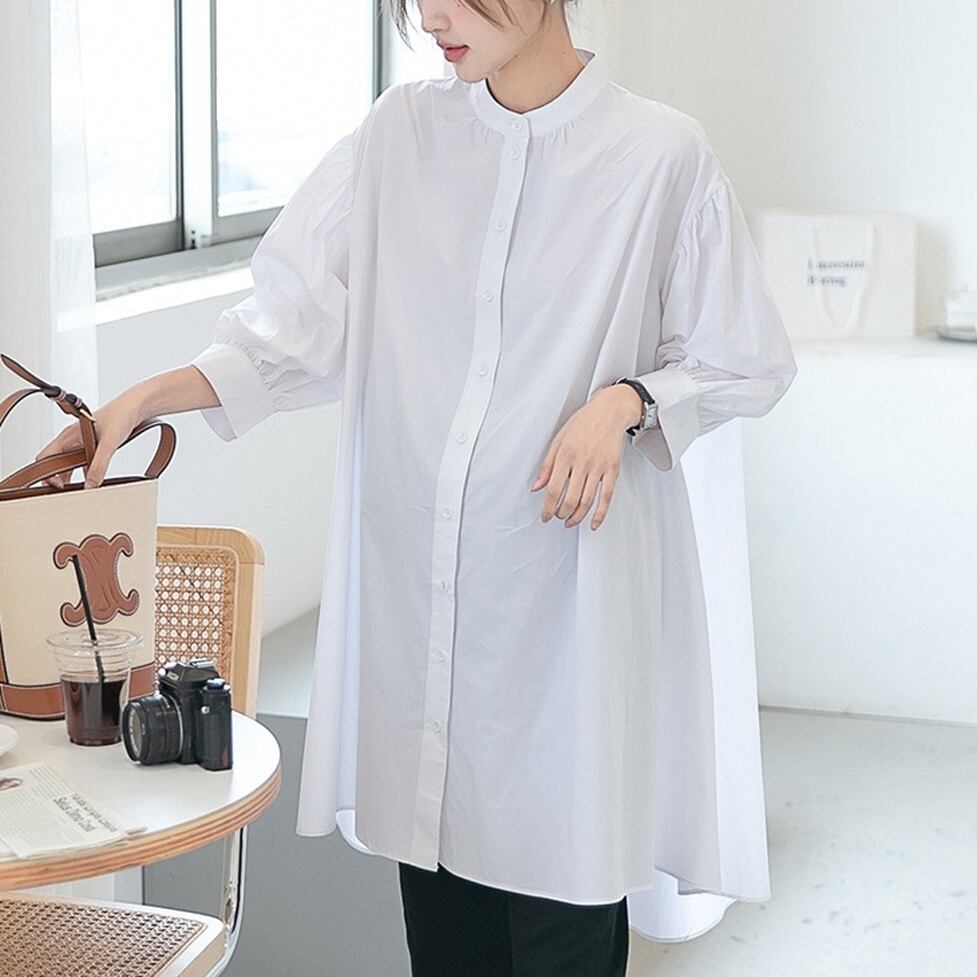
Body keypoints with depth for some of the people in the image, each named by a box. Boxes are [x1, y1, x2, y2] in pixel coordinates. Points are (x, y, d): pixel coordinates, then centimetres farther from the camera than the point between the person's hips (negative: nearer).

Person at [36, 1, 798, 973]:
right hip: (418, 589, 3)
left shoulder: (661, 155, -6)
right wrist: (143, 398, -7)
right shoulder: (401, 132, 5)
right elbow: (301, 326, 4)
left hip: (565, 591, -3)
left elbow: (746, 365, 3)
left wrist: (624, 401, -14)